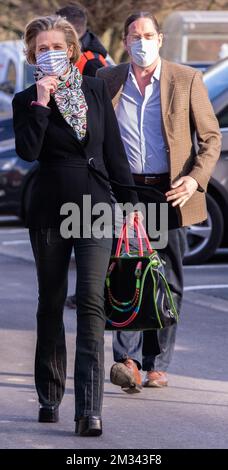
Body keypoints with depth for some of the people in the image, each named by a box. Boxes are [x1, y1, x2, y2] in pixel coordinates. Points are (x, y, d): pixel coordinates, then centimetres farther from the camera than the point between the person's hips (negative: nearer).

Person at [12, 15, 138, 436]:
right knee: (51, 305, 10)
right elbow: (27, 151, -15)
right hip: (49, 212, 0)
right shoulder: (27, 100, 1)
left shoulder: (96, 90, 7)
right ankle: (49, 397, 24)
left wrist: (129, 202, 7)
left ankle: (89, 409, -19)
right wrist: (41, 103, -17)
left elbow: (114, 150, 10)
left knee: (91, 304, -12)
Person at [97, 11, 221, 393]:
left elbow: (211, 137, 5)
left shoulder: (187, 80, 3)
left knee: (168, 283, 5)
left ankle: (157, 365, 15)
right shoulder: (106, 81, 8)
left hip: (170, 194, 0)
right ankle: (128, 360, -20)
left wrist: (196, 178, -10)